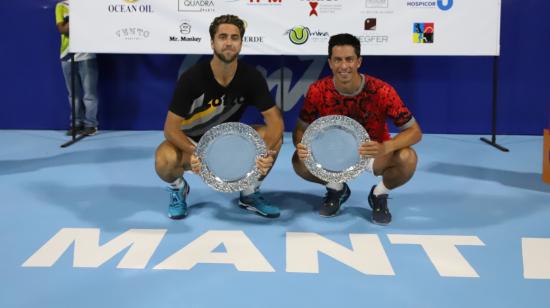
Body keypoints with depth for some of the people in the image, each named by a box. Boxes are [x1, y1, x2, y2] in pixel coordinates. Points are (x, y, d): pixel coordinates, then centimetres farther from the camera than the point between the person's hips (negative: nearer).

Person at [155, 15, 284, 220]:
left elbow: (275, 120, -19)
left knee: (273, 138, -23)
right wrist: (195, 153, -43)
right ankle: (178, 189, 3)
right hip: (191, 142, -3)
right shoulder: (192, 78, -24)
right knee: (164, 161, -36)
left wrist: (266, 151, -40)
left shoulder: (251, 76, -16)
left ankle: (250, 194, 2)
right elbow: (171, 128, -24)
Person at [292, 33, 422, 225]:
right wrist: (301, 146, -36)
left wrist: (385, 148, -44)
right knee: (300, 161, -26)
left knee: (407, 159, -32)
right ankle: (337, 190, 7)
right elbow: (301, 129, -10)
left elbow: (414, 131, -24)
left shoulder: (381, 91, -27)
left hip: (374, 153, -1)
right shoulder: (317, 91, -21)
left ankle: (379, 195, 2)